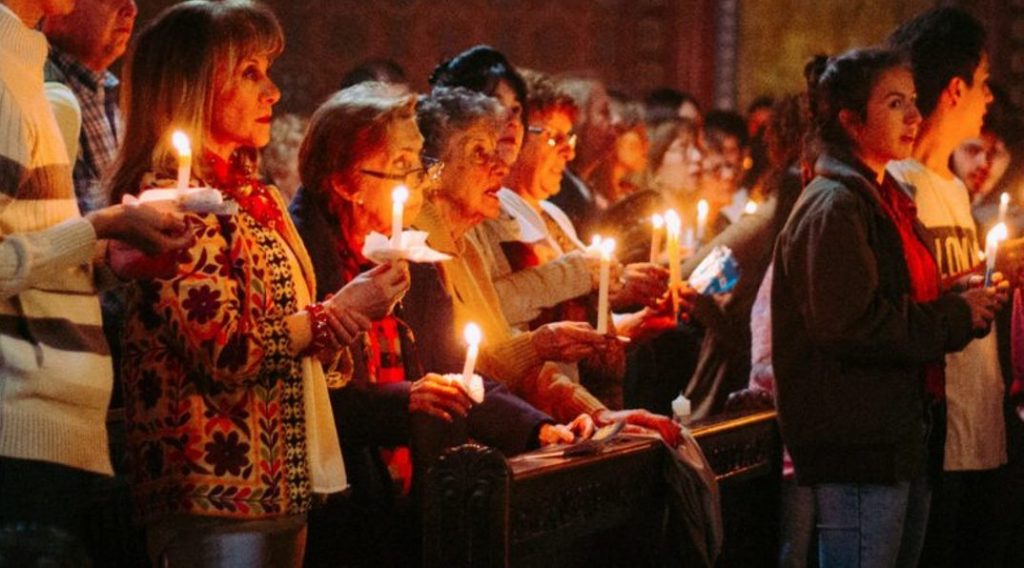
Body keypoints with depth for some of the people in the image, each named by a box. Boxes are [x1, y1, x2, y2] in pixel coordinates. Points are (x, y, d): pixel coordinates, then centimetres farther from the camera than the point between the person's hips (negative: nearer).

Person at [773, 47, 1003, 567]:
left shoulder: (884, 200, 18)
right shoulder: (833, 206, -14)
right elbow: (849, 324, -24)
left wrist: (966, 306, 9)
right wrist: (955, 317, -15)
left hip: (899, 441, 10)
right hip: (857, 448, -10)